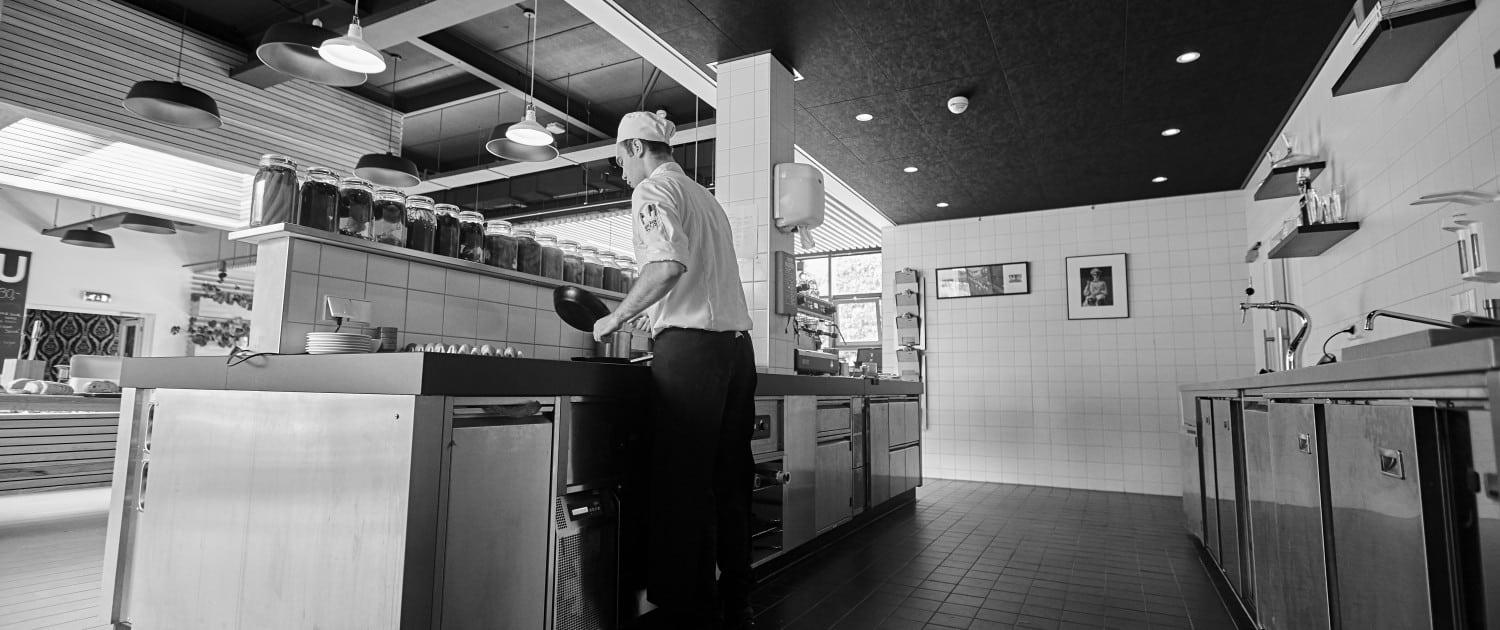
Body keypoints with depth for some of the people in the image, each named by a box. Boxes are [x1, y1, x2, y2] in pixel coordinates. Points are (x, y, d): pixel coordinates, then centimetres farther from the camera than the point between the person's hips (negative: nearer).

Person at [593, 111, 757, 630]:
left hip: (691, 346, -8)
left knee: (682, 482, -2)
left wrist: (617, 318, -9)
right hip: (737, 343, 8)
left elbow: (669, 263, -19)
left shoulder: (653, 189, -1)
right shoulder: (706, 197, 25)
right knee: (728, 478, 11)